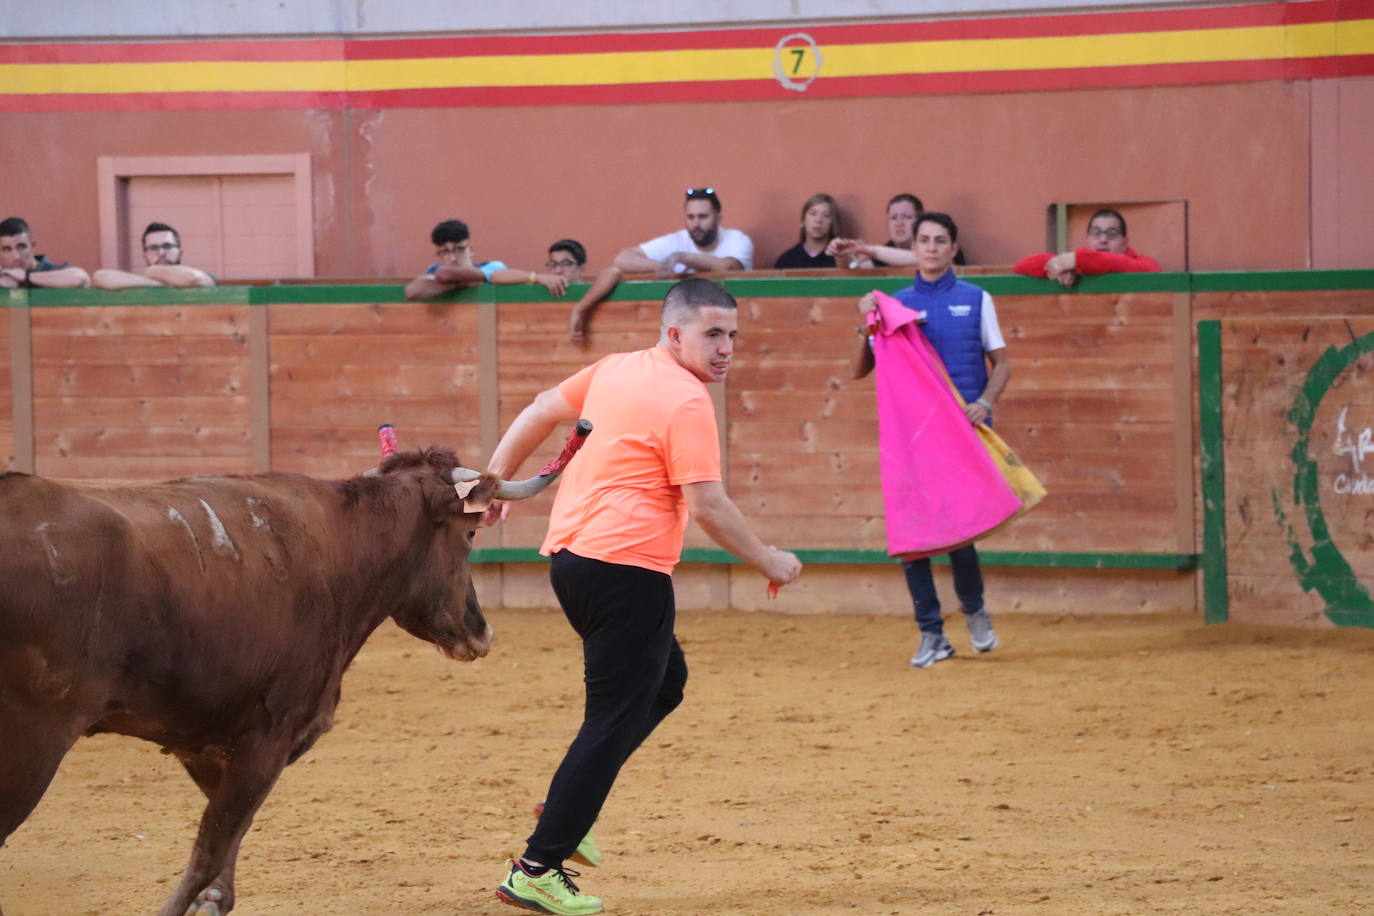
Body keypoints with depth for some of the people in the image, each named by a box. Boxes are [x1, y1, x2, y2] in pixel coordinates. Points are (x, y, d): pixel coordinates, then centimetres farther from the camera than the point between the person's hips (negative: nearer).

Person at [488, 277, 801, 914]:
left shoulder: (614, 370, 14)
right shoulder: (686, 401, -12)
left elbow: (540, 412, 23)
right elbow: (707, 506, -15)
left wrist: (495, 479, 30)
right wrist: (768, 562, -4)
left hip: (570, 553, 10)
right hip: (626, 568, -10)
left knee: (665, 682, 24)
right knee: (614, 719, -6)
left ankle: (565, 809, 16)